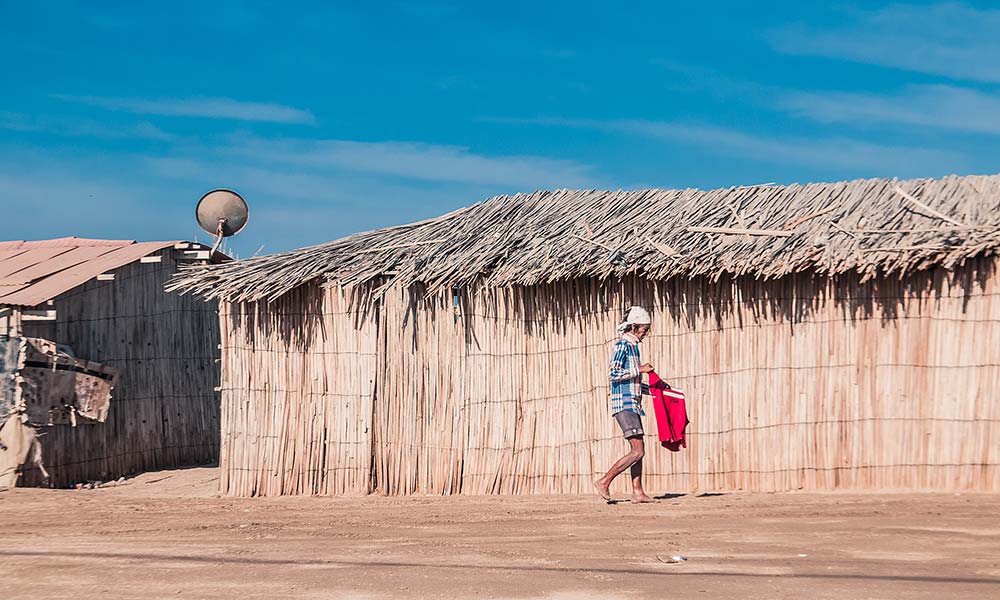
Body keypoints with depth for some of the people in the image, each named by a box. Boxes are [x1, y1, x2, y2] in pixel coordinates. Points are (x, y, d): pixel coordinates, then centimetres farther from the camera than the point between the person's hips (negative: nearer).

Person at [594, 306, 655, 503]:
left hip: (633, 405, 10)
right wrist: (639, 369, -18)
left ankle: (638, 492, 8)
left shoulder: (633, 346, 18)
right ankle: (604, 482, -8)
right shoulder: (622, 346, -10)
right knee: (638, 451, -12)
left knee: (638, 450, 7)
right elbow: (613, 374, -20)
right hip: (624, 405, -10)